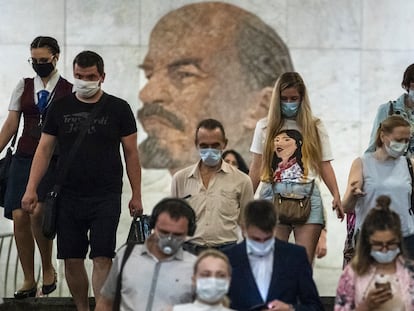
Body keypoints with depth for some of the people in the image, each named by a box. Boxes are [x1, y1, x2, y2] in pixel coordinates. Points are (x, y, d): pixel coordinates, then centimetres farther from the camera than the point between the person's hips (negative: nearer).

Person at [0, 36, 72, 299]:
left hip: (54, 161, -4)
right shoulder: (23, 87, 12)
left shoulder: (70, 90, 2)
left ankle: (48, 269, 1)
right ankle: (28, 280, 6)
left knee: (37, 211, -22)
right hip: (24, 158, 4)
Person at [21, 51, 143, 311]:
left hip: (106, 198, -3)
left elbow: (131, 153, 4)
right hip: (69, 197, 3)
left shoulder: (118, 109, 1)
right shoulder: (61, 108, 7)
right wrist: (31, 189, -1)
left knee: (102, 258, -11)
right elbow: (45, 149, 8)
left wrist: (136, 195, 1)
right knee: (72, 260, 5)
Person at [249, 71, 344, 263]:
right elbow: (257, 167, 13)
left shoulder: (315, 128, 12)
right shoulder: (265, 127, 13)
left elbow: (324, 165, 7)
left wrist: (336, 196, -5)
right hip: (274, 195, 0)